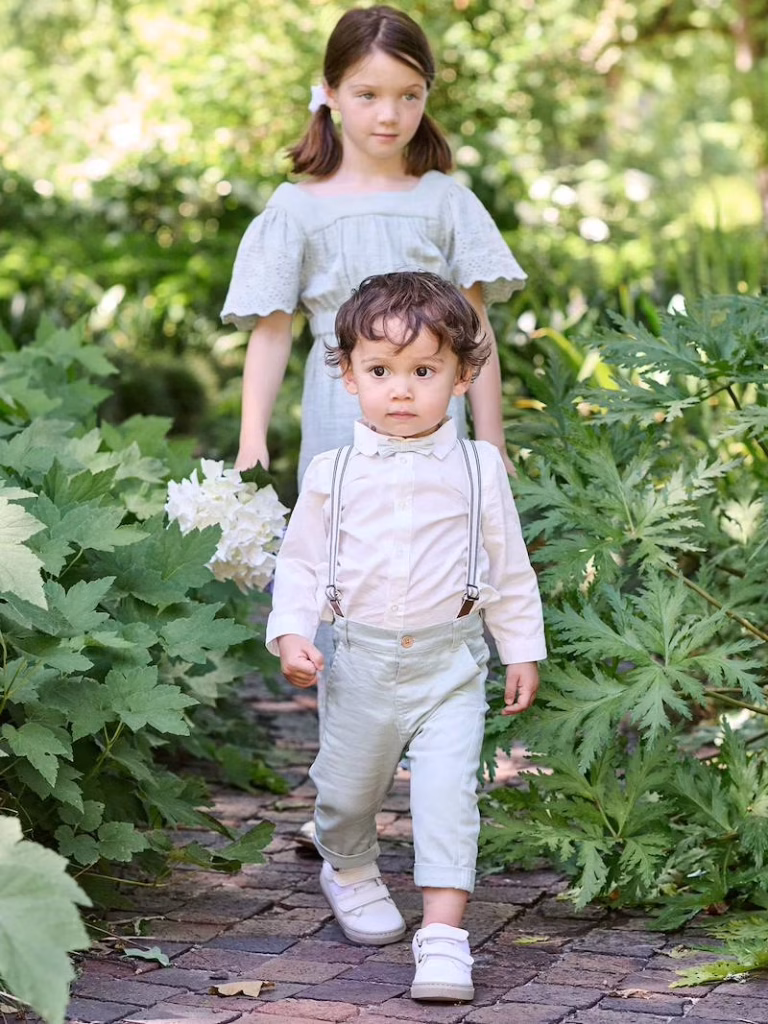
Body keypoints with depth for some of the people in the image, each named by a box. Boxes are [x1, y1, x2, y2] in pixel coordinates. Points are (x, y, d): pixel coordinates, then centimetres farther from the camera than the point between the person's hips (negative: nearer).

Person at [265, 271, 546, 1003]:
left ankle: (443, 933, -11)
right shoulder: (333, 474, -2)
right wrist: (291, 634, -11)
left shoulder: (478, 469, -2)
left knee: (447, 792, -13)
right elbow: (302, 562, 3)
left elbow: (508, 567, 6)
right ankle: (349, 870, 48)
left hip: (451, 661, -1)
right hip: (363, 660, 2)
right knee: (348, 786, 17)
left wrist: (522, 650, 7)